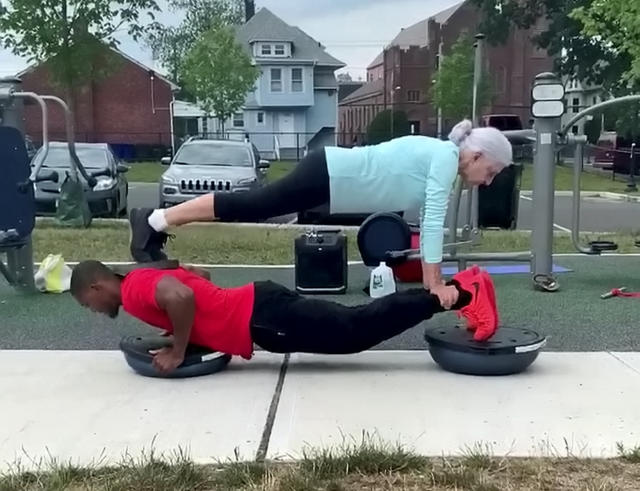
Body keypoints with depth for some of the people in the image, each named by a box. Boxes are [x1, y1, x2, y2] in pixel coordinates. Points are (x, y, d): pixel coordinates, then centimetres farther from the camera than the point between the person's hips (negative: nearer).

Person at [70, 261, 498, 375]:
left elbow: (181, 297, -30)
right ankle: (459, 288, 6)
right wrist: (186, 330, 26)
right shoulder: (149, 278, 20)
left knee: (357, 331, -10)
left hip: (262, 319, -9)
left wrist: (178, 351, -16)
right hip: (258, 305, 9)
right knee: (358, 324, 6)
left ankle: (462, 293, -10)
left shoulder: (134, 290, -9)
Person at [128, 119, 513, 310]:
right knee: (250, 206, -2)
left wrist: (433, 277, 19)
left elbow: (431, 221, 19)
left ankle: (156, 222, 20)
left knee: (250, 208, 12)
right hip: (329, 174, -8)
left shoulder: (440, 159, 14)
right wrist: (435, 283, -18)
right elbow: (434, 222, -21)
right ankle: (155, 221, 8)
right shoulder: (446, 158, -14)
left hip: (334, 175, 8)